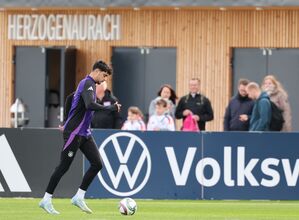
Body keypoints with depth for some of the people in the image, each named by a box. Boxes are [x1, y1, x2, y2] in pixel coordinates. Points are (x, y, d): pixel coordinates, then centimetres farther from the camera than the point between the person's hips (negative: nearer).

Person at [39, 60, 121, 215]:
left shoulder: (88, 84, 16)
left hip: (84, 134, 10)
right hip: (74, 132, -10)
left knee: (97, 164, 0)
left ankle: (79, 197, 5)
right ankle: (46, 200, 3)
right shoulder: (88, 84, -15)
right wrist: (111, 108, -27)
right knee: (64, 166, -5)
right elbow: (90, 105, -31)